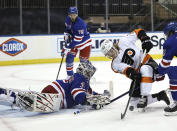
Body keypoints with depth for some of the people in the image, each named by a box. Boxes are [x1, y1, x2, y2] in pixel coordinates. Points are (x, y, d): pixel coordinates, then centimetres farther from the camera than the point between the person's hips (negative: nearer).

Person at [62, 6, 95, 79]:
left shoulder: (80, 24, -33)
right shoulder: (68, 20, -9)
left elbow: (77, 40, -34)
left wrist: (67, 48, -36)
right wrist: (66, 36, -2)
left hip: (84, 41, -6)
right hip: (73, 40, 6)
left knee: (83, 60, -4)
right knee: (69, 56, -6)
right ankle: (70, 75, 6)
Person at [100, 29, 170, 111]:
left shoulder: (123, 42, -6)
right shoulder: (115, 64, 0)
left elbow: (138, 32, 1)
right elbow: (124, 68, -21)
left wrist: (145, 39, -17)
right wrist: (130, 72, -42)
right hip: (138, 76, 5)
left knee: (145, 69, -43)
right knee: (134, 103, -4)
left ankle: (144, 97, -37)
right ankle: (160, 96, 7)